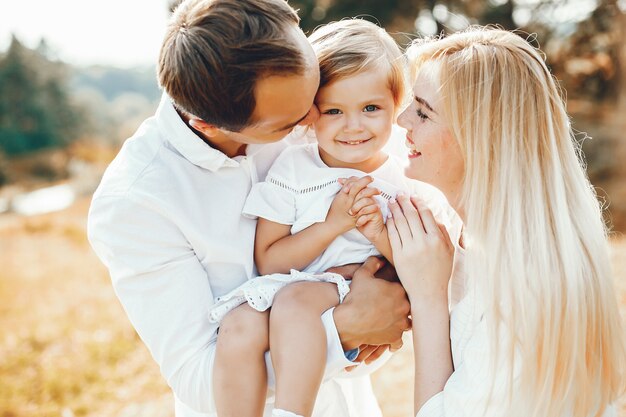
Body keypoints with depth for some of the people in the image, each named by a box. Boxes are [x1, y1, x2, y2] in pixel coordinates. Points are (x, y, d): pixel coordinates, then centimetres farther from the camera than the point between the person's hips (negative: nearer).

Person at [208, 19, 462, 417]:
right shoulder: (292, 168, 3)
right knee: (239, 329, -28)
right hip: (284, 290, 2)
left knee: (295, 300, -32)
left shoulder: (412, 183, 1)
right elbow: (269, 261, -2)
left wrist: (380, 234, -17)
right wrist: (332, 224, -16)